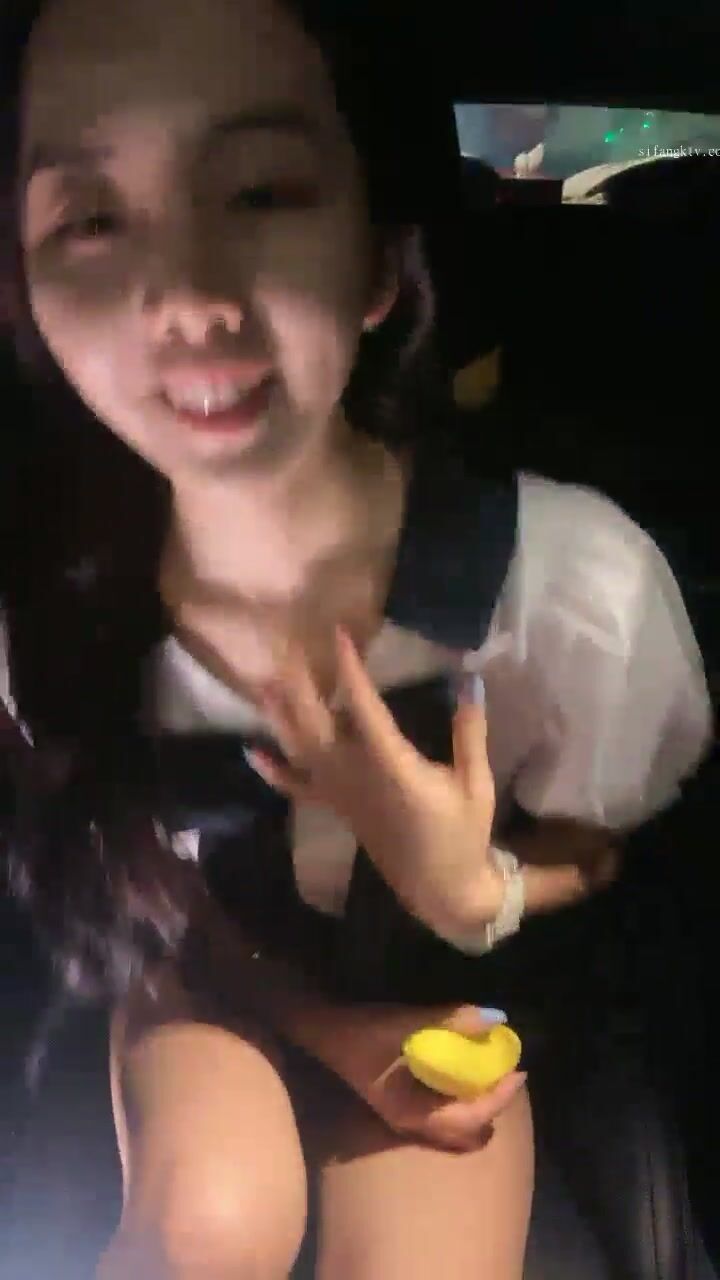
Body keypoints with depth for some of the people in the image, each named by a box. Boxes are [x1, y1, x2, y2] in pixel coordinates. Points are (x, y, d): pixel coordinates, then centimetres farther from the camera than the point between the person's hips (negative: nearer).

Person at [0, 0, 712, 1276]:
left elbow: (615, 864, -11)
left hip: (440, 991, 1)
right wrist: (321, 1028, -16)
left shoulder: (579, 588, -32)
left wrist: (473, 893, -32)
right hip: (208, 979, 0)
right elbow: (121, 862, -5)